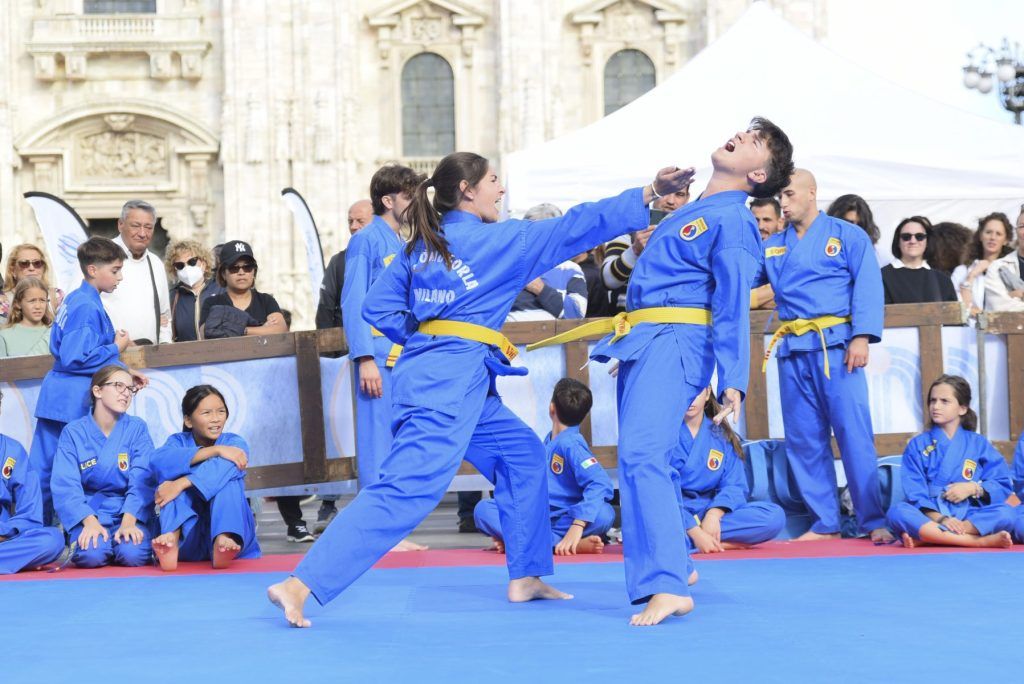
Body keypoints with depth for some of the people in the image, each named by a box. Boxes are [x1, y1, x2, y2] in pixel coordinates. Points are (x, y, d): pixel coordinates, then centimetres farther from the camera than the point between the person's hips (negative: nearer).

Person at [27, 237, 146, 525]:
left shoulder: (76, 300, 15)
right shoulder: (87, 307, -16)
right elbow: (75, 358, -22)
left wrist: (123, 371, 14)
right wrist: (116, 349, -10)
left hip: (58, 394, 10)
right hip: (72, 401, -10)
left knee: (43, 469, 9)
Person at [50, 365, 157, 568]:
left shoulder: (137, 428, 0)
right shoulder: (73, 433, -1)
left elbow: (141, 481, -9)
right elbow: (66, 485, -9)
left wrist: (128, 521, -26)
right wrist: (89, 521, -26)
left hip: (129, 511, 1)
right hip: (88, 512, -1)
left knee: (133, 554, -30)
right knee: (92, 555, -32)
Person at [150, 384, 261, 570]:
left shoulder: (234, 443, -1)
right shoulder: (179, 442, 4)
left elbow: (224, 467, -26)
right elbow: (159, 462, -22)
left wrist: (181, 484, -37)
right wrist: (215, 450, -26)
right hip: (187, 537, 1)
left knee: (225, 475, -23)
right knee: (173, 473, -17)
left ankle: (223, 541, -47)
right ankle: (171, 537, -42)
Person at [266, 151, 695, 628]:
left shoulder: (421, 246, 14)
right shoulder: (498, 240, -5)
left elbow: (379, 308, 12)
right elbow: (572, 229, -3)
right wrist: (649, 194, 0)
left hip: (424, 370, 9)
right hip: (455, 378, -9)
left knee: (521, 453, 20)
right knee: (406, 490, -16)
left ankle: (525, 577, 23)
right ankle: (299, 585, -23)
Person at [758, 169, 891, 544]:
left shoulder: (847, 236, 3)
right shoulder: (771, 246, 17)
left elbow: (868, 288, -5)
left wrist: (862, 337, -15)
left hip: (835, 345, -5)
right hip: (792, 351, 5)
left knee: (853, 433, -8)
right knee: (804, 440, 6)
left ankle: (874, 522, -3)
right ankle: (824, 524, 14)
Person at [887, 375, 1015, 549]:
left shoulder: (978, 444, 13)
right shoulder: (918, 445, 9)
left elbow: (1002, 486, 8)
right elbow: (914, 492, -3)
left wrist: (974, 488, -9)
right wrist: (939, 519, -18)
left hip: (969, 517, 1)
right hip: (929, 517, -1)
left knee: (1005, 513, -28)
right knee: (898, 512, -33)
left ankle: (924, 538, -33)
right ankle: (982, 541, -38)